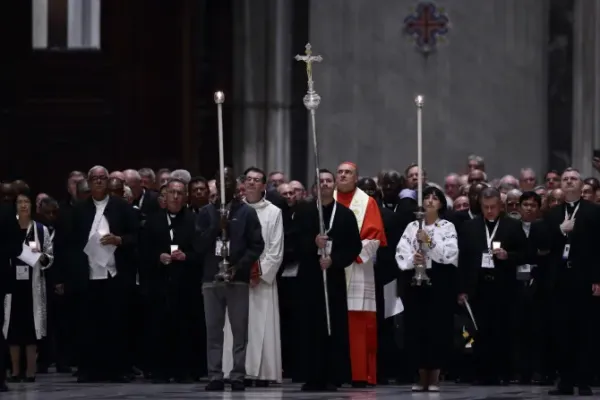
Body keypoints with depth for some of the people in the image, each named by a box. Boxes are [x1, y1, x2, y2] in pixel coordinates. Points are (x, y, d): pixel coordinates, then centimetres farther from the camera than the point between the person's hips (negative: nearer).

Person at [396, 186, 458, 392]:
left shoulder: (447, 227, 2)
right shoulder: (412, 227, 10)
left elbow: (450, 253, -10)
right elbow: (401, 253, 3)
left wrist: (429, 241, -15)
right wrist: (411, 260, -16)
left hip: (440, 282, -3)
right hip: (416, 280, 3)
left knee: (438, 326, -3)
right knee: (417, 327, 2)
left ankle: (435, 377, 3)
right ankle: (422, 376, 9)